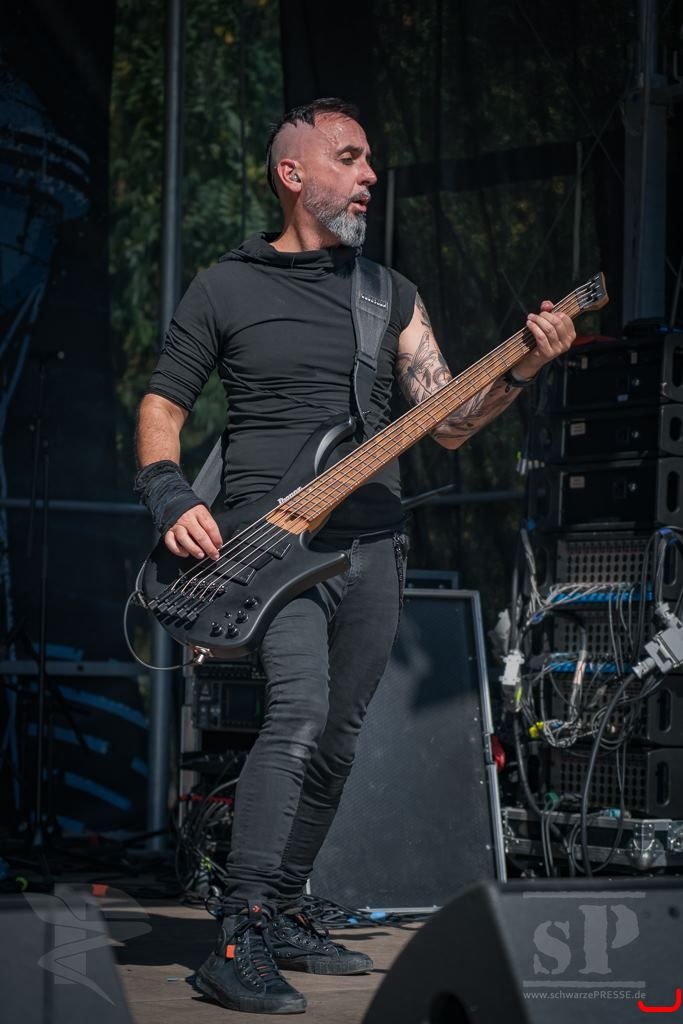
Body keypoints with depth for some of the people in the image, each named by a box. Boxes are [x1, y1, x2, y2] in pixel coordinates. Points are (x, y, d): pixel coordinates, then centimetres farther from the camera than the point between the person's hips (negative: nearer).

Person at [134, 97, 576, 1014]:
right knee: (300, 712, -24)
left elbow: (447, 422, 10)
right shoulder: (225, 290, 3)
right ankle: (241, 940, -24)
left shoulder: (390, 293, 15)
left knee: (336, 741, 7)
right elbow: (162, 403, 9)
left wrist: (523, 368, -7)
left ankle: (282, 916, 21)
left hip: (374, 546, 6)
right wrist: (170, 498, -9)